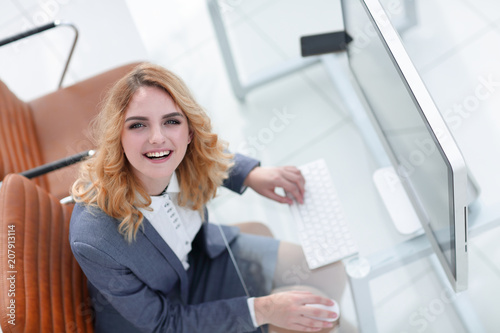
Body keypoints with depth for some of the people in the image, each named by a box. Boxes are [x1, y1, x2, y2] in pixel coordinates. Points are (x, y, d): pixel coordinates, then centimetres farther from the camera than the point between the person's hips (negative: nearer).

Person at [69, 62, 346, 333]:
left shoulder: (185, 157, -24)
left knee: (330, 274, 1)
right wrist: (259, 310, -28)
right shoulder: (93, 241, -38)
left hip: (203, 256, 5)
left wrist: (250, 174, -8)